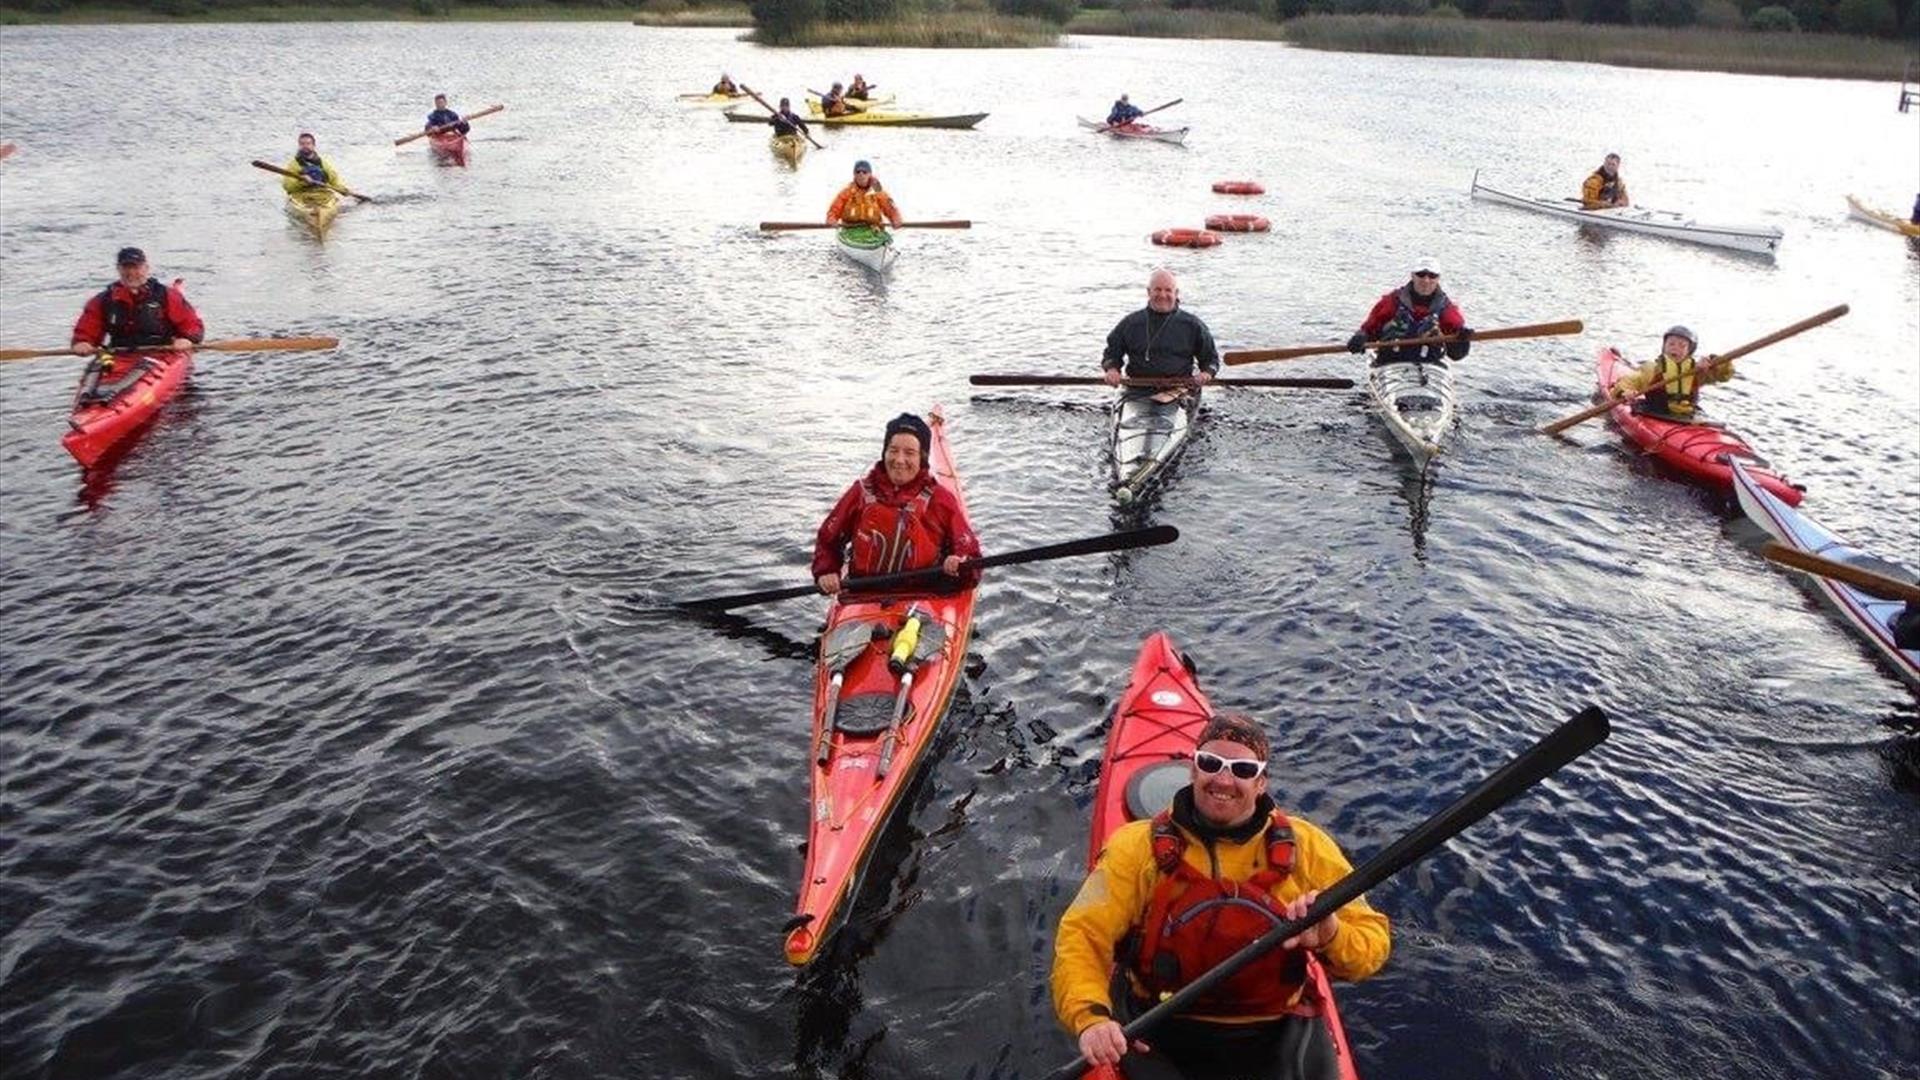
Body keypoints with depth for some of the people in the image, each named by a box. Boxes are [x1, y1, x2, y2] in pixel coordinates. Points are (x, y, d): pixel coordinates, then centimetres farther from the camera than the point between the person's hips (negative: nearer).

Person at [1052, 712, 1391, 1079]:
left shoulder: (1305, 847, 1)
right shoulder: (1139, 846, -3)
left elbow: (1375, 942, 0)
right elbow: (1082, 936, -10)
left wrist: (1332, 939, -23)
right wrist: (1091, 1017, -28)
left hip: (1272, 1036, 2)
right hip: (1156, 1033, -1)